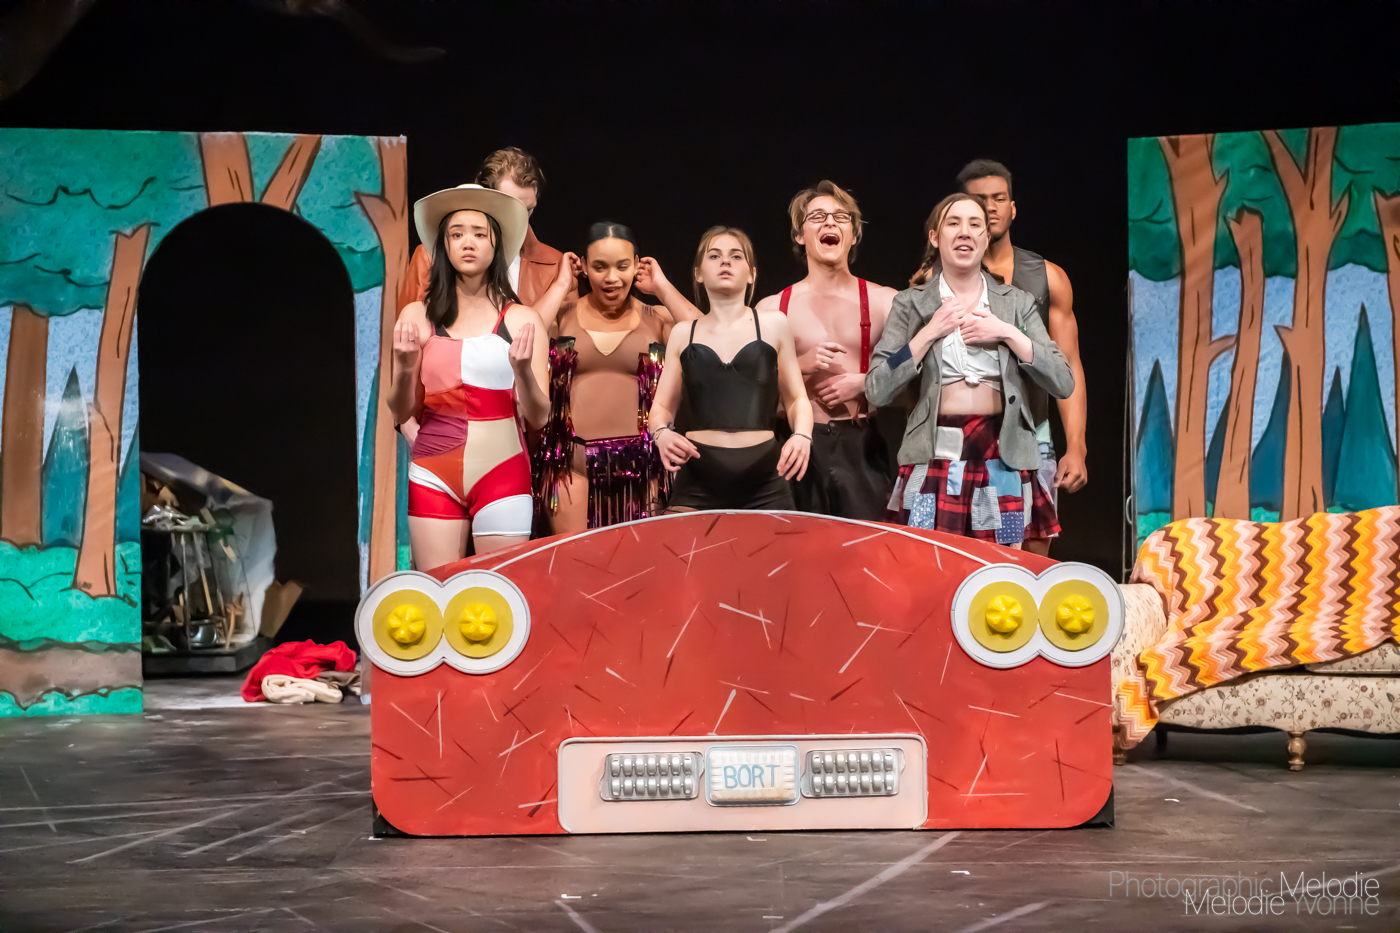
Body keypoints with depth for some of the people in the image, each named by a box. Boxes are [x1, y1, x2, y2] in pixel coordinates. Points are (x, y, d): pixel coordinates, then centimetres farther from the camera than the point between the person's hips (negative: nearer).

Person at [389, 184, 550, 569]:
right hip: (433, 474, 1)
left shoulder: (521, 320, 2)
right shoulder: (417, 317, 5)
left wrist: (522, 369, -19)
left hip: (502, 474, -1)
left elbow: (537, 417, -1)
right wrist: (405, 367, -13)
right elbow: (401, 412, 6)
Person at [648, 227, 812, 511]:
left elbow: (796, 398, 14)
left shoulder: (772, 325, 10)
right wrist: (662, 433, -7)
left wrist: (801, 435, -6)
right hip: (698, 481, 0)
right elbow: (662, 406, 16)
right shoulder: (683, 335, 13)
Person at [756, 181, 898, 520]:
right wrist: (801, 365, -9)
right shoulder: (771, 308, 8)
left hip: (862, 446, 0)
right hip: (802, 444, 1)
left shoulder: (884, 302, 8)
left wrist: (863, 383, -8)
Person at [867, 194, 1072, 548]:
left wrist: (1008, 333, -7)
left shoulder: (1017, 303, 10)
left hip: (1001, 457, 1)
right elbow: (877, 390, -3)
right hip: (935, 458, -1)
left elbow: (1064, 384, 2)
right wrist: (931, 331, -8)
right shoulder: (911, 304, 7)